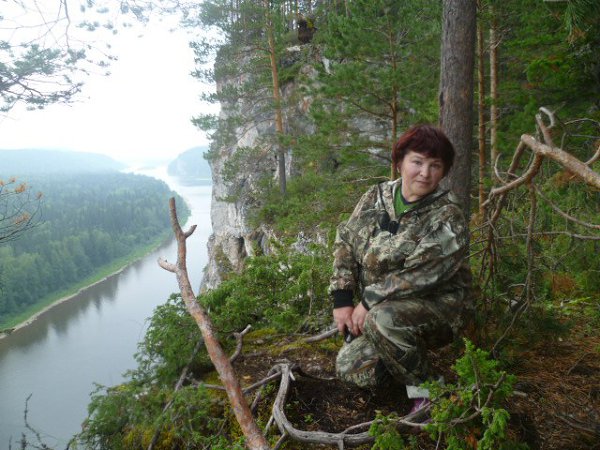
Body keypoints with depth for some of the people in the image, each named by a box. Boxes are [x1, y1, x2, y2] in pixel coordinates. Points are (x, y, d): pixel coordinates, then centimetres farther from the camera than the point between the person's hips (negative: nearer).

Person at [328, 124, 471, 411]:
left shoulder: (448, 218, -17)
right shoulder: (376, 197, 0)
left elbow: (418, 276, -25)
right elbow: (346, 242, 2)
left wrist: (369, 302, -20)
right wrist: (342, 300, -6)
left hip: (437, 310, -5)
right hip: (378, 309, 6)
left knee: (383, 317, -36)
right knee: (350, 368, -8)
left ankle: (423, 389, -11)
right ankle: (408, 354, 20)